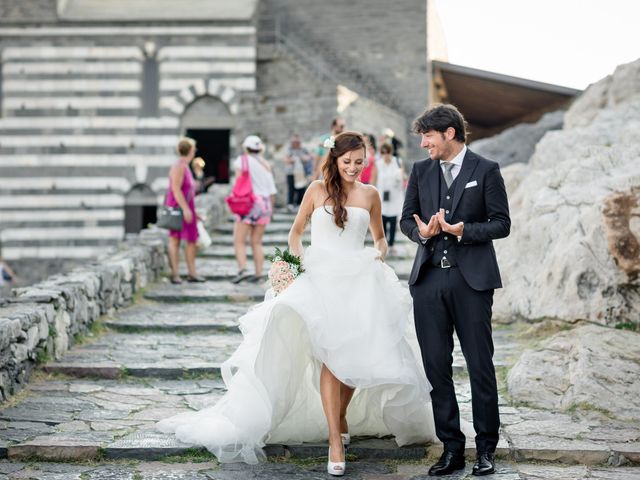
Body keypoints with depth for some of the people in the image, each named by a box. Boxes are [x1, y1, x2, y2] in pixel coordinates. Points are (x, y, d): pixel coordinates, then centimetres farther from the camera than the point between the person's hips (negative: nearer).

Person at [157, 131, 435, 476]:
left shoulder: (370, 195, 10)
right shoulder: (317, 190, 6)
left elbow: (380, 238, 21)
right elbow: (296, 231, 16)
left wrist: (380, 253, 0)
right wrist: (300, 259, -1)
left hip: (359, 282, 2)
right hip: (321, 280, -2)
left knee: (355, 358, 2)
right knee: (330, 358, -14)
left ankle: (342, 418, 29)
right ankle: (335, 443, -16)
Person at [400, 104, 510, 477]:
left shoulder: (486, 171, -1)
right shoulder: (421, 171, 12)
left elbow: (502, 223, -3)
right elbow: (407, 218, 15)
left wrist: (464, 230, -17)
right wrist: (420, 231, -7)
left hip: (472, 280, -4)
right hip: (429, 280, 4)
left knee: (481, 365, 1)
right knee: (437, 366, 5)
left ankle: (486, 448, 13)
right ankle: (452, 448, 14)